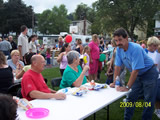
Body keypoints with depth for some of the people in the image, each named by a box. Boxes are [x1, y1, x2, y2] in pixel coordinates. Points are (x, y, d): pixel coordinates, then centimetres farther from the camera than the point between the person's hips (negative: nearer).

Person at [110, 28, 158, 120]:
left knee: (149, 100, -2)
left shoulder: (135, 48, -31)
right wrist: (115, 82, -6)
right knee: (131, 97, 9)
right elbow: (118, 66, -4)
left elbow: (135, 70, -31)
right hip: (136, 74, 6)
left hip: (149, 73, -6)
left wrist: (127, 87, -27)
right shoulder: (119, 49, -10)